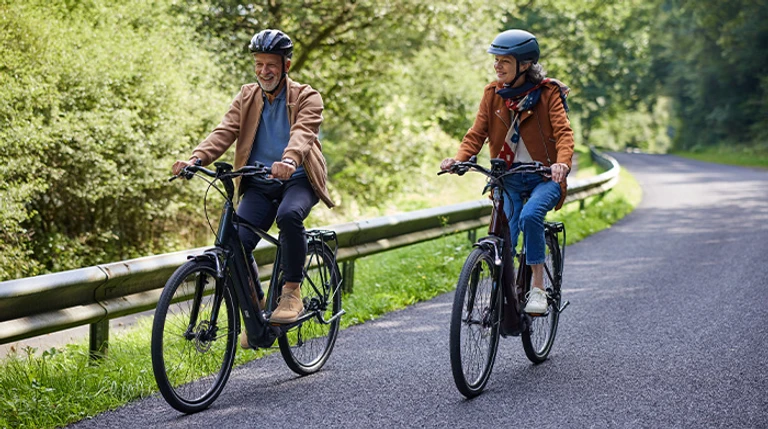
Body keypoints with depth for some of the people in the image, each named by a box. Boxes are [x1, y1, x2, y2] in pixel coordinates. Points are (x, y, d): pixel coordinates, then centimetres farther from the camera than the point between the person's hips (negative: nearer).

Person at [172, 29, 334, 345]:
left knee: (289, 215, -37)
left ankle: (292, 292, -20)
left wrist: (289, 159, -46)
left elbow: (302, 133, -23)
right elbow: (225, 132, -5)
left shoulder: (307, 98, -3)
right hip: (259, 184, 4)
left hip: (298, 180, -3)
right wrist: (196, 159, -25)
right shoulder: (246, 97, 9)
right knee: (237, 243, -18)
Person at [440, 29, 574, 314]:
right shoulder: (493, 93, 5)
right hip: (508, 176, 4)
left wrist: (562, 163, -38)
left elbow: (563, 132, -17)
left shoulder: (548, 92, -6)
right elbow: (477, 133, 1)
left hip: (544, 176, -3)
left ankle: (538, 287, -21)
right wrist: (459, 159, -20)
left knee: (530, 215, -32)